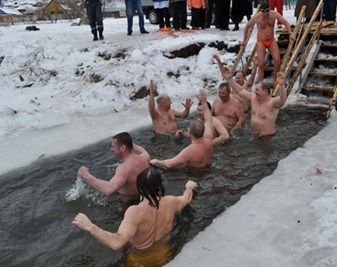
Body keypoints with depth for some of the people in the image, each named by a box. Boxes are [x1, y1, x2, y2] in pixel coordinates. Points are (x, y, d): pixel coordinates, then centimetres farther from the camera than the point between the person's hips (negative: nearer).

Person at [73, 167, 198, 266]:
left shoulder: (136, 212, -36)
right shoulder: (170, 202, -17)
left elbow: (117, 243, -46)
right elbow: (187, 198, 6)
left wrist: (89, 226, -43)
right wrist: (189, 187, 28)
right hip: (164, 254, 4)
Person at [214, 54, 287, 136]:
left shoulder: (272, 102, -15)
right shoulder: (254, 97, 7)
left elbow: (282, 100, -36)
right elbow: (240, 90, 14)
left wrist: (281, 85, -55)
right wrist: (229, 78, 11)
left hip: (268, 137, -6)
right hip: (252, 135, 6)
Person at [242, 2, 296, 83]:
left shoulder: (274, 14, -10)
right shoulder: (256, 17, -15)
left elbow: (286, 22, -7)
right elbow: (247, 26, 0)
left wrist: (290, 33, -22)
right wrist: (244, 40, 8)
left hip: (272, 40, 2)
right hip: (261, 42, -2)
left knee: (277, 61, -10)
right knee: (261, 63, -14)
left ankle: (275, 80, 10)